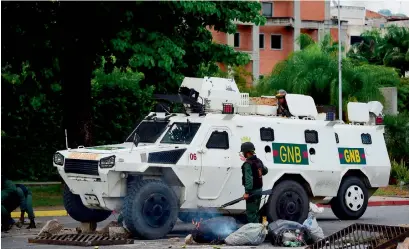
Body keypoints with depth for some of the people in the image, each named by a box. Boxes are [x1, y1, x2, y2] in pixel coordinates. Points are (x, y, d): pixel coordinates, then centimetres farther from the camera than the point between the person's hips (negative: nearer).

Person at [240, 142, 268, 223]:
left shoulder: (248, 164, -19)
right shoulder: (259, 161, 7)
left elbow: (249, 179, -26)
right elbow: (265, 171, 24)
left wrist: (247, 192, -27)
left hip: (252, 191, -9)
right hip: (259, 189, 9)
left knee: (250, 213, -4)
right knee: (255, 212, 18)